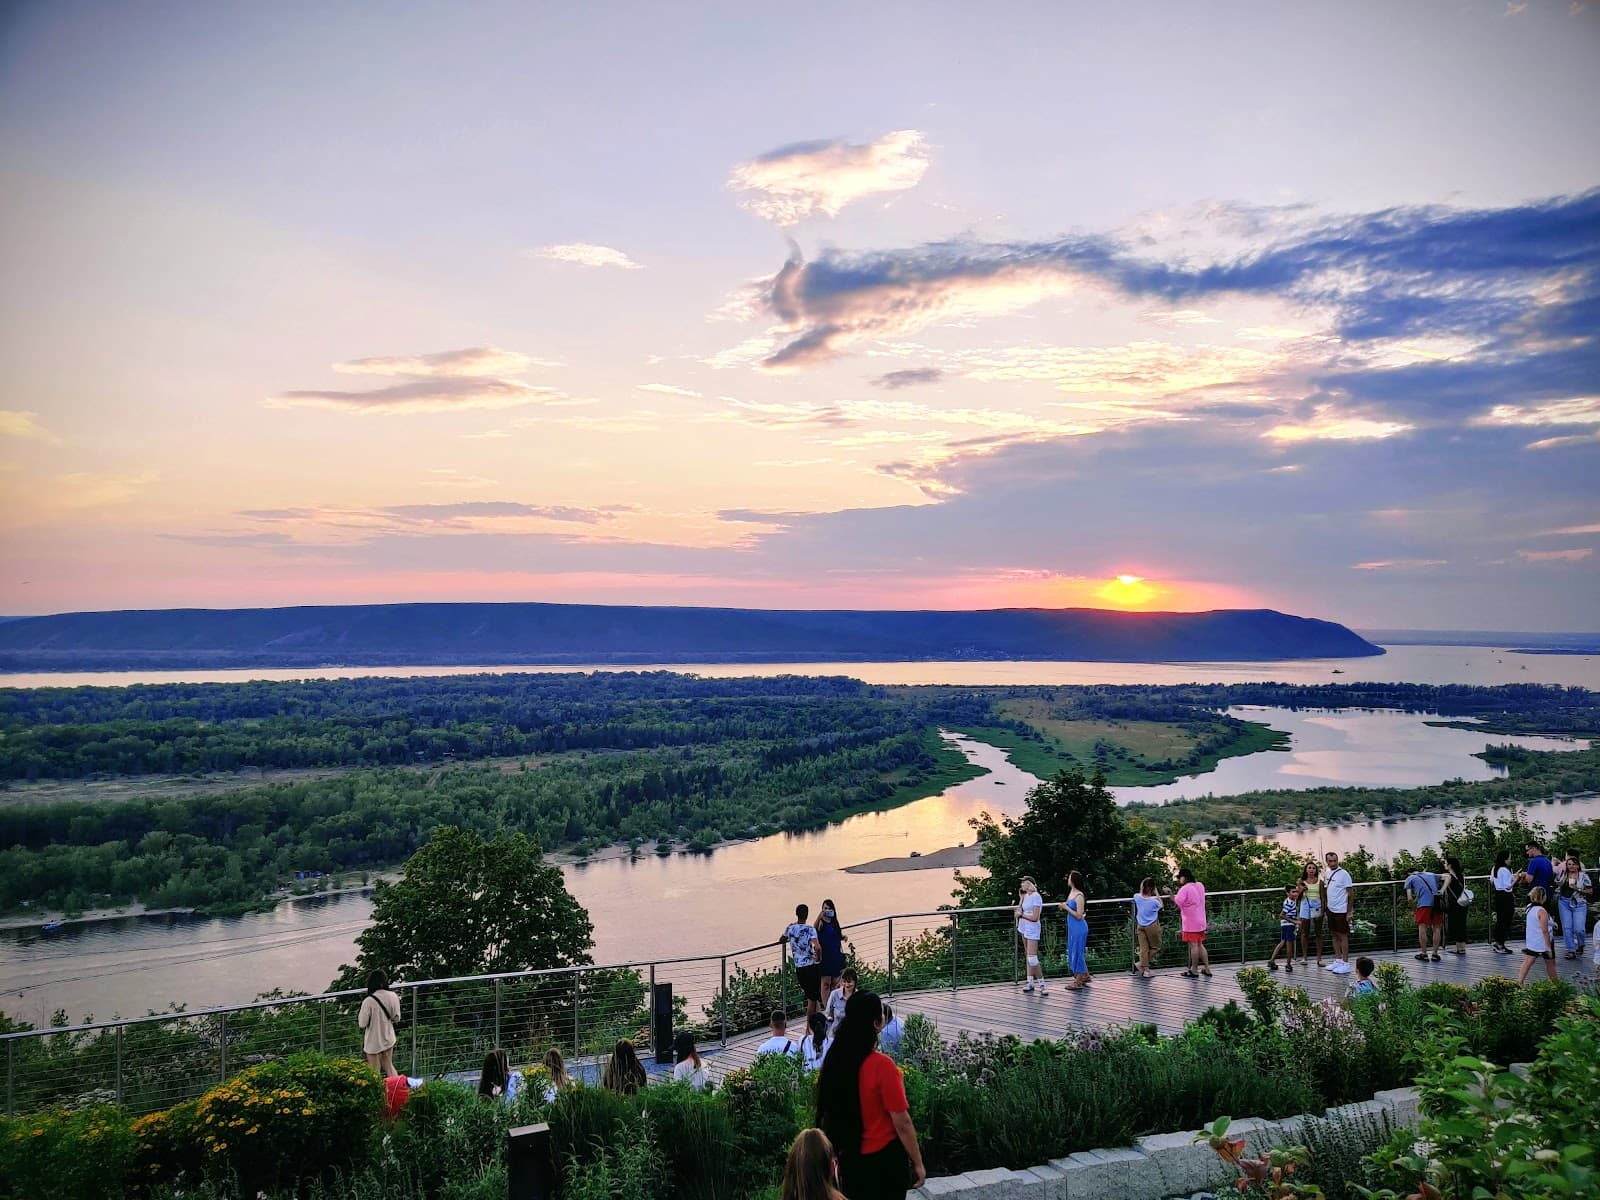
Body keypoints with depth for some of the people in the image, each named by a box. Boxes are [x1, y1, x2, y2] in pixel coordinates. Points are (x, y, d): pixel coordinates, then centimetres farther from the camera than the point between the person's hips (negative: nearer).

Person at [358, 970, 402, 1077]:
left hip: (373, 1041, -4)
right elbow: (396, 1017, 1)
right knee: (388, 1066, 22)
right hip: (388, 1038, 4)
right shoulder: (393, 997, -10)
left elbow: (362, 1023, -16)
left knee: (375, 1071, 10)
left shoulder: (368, 1001, -23)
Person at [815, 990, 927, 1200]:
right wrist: (918, 1163, -7)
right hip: (884, 1158, -5)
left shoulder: (834, 1060, -7)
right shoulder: (882, 1066, -25)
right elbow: (902, 1123, -19)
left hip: (849, 1158, 5)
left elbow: (828, 1110, 6)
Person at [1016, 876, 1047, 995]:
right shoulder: (1026, 896, 10)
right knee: (1028, 958, 12)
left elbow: (1035, 918, -20)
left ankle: (1042, 985, -5)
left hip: (1032, 930, -9)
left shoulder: (1036, 897, -15)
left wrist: (1021, 915, -10)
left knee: (1032, 959, -13)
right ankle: (1030, 983, 17)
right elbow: (1019, 911, 9)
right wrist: (1021, 898, 7)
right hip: (1025, 929, 9)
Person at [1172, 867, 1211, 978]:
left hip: (1190, 923, -8)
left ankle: (1194, 971, 7)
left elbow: (1177, 903, -23)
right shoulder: (1200, 886, 6)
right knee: (1200, 945, 16)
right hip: (1201, 922, 8)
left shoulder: (1185, 889, -18)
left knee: (1194, 946, -1)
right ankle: (1207, 969, 18)